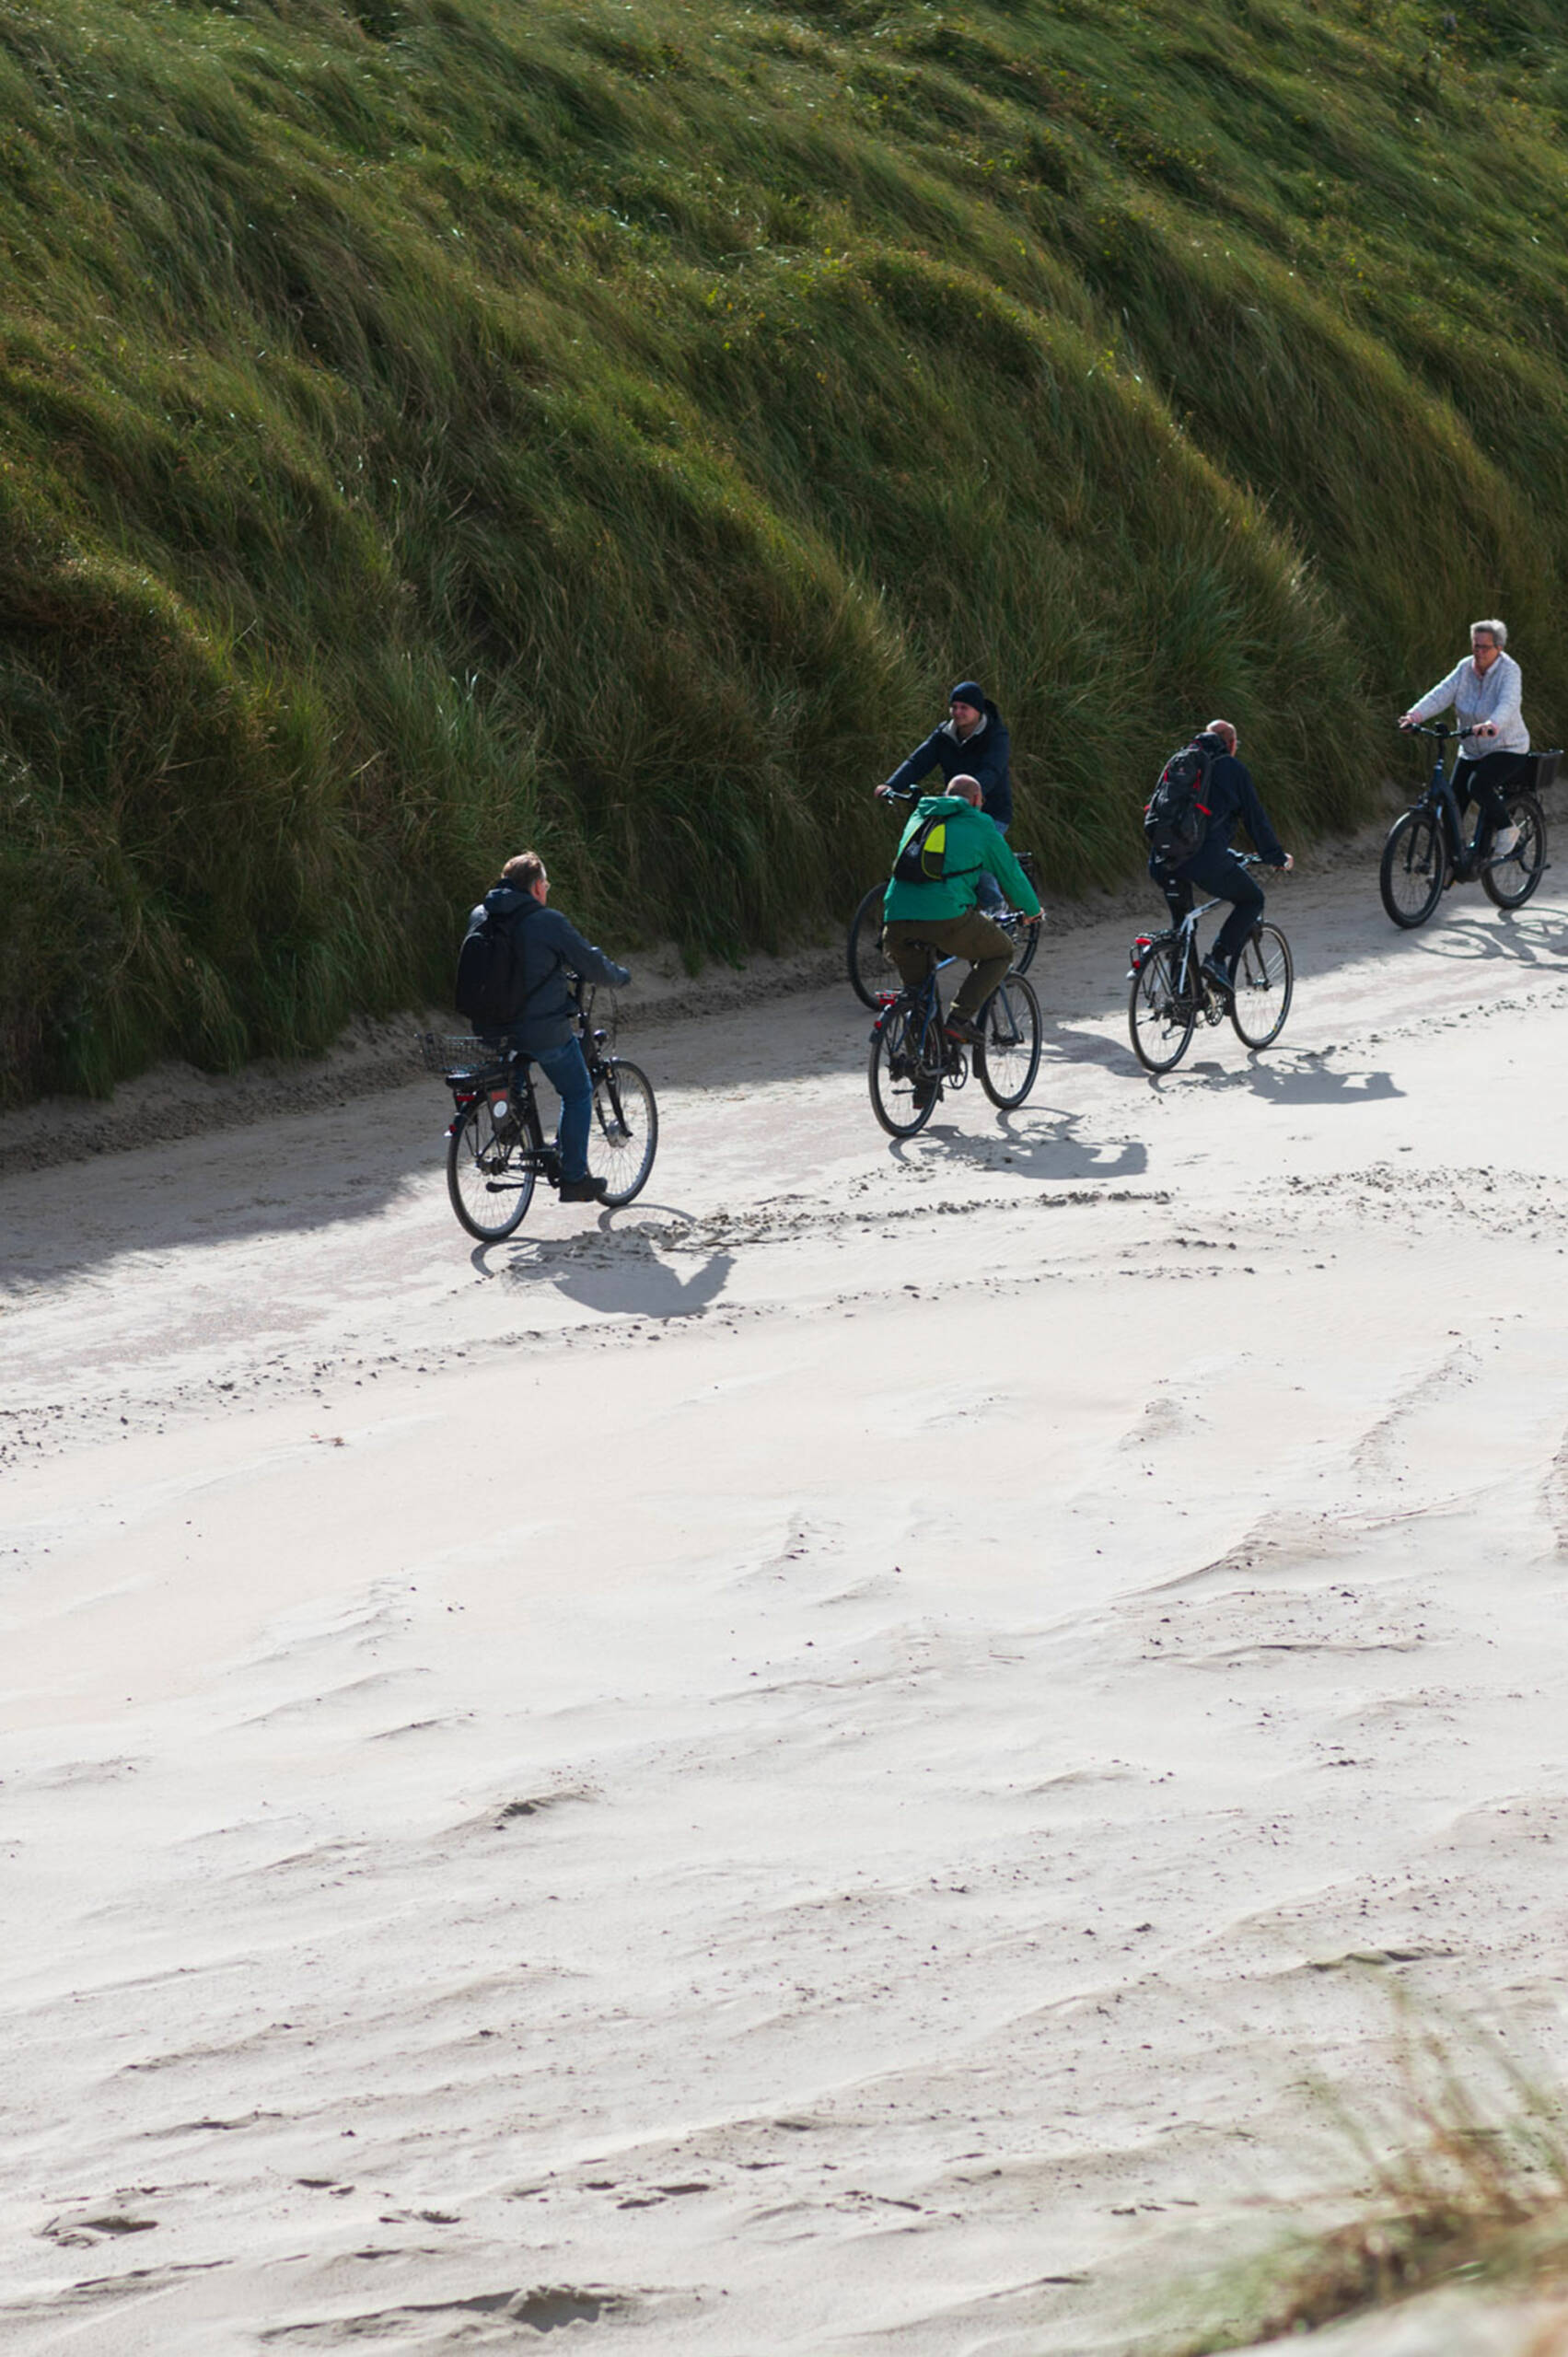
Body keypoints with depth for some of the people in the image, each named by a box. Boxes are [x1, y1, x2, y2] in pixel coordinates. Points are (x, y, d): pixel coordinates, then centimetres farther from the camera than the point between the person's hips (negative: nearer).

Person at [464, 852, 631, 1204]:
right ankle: (573, 1178, 11)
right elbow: (590, 964, -9)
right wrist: (619, 977, 14)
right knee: (578, 1094, 12)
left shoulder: (480, 917, 4)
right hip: (543, 1028, -6)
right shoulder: (547, 921, -15)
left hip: (493, 1027, 6)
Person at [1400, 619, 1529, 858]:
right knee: (1454, 803, -1)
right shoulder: (1465, 669, 0)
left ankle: (1506, 829, -7)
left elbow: (1508, 704, -35)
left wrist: (1492, 725, -57)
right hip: (1470, 752, 6)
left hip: (1506, 749, -6)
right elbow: (1442, 694, -12)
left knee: (1478, 785, -30)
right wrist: (1415, 715, -32)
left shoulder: (1509, 671, -16)